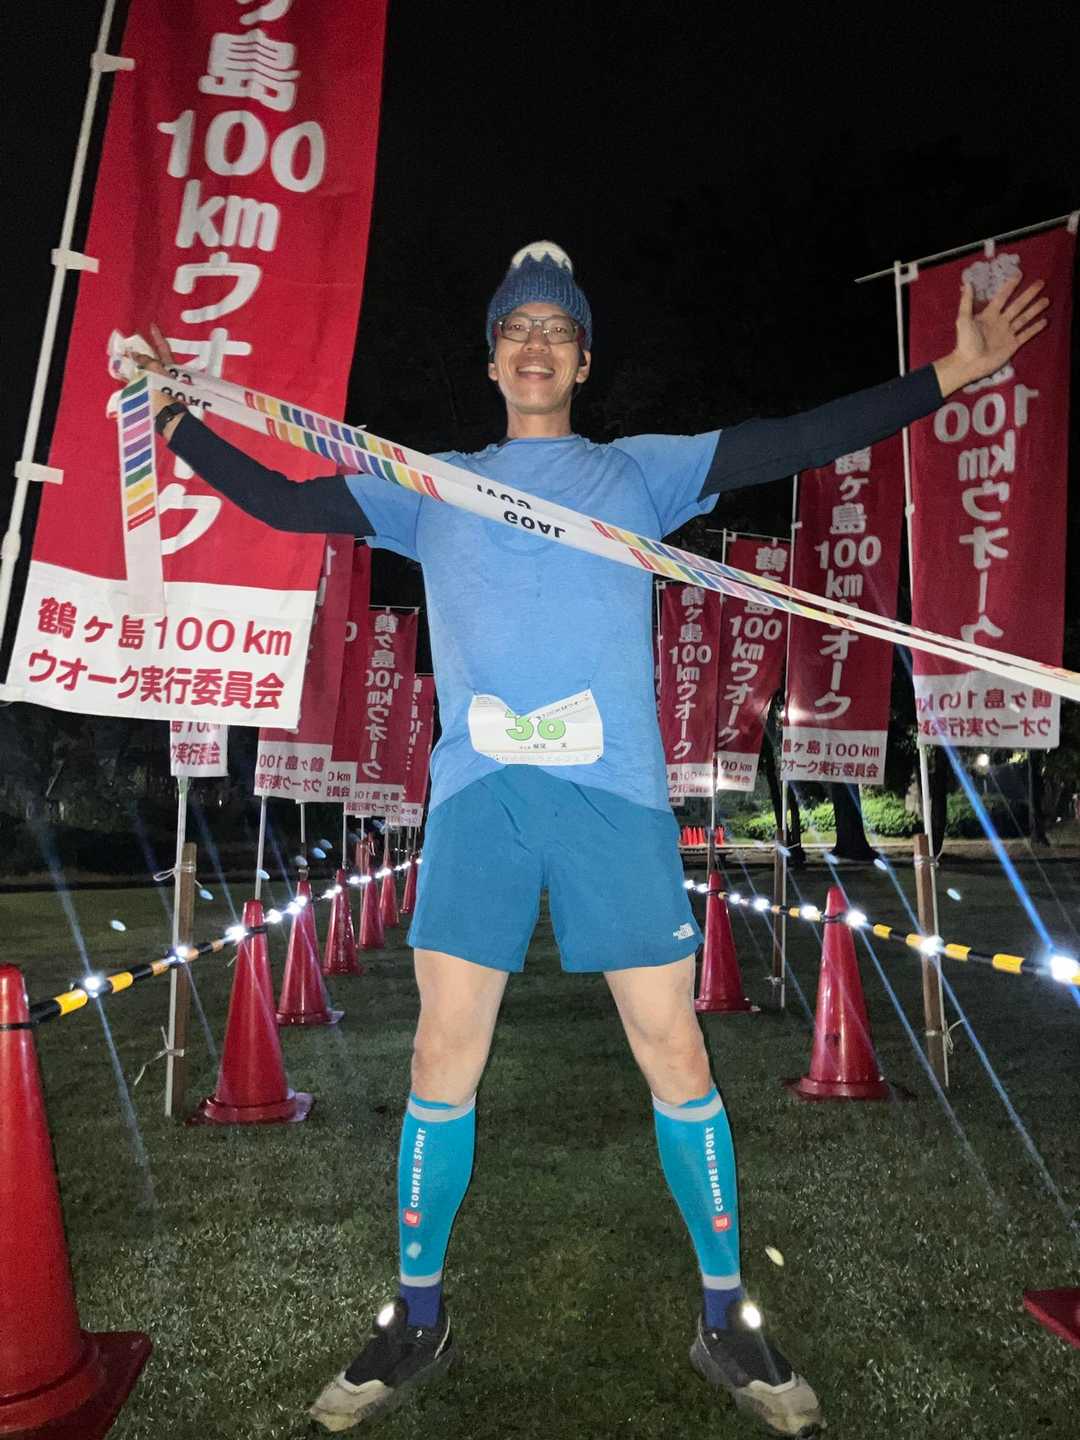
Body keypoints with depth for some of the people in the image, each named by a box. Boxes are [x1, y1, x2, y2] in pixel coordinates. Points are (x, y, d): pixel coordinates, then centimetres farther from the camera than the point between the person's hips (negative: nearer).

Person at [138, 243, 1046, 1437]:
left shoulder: (642, 469, 16)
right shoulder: (430, 487, 19)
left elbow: (795, 441, 11)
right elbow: (285, 501, 19)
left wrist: (949, 373, 7)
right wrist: (174, 419, 14)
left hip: (615, 789, 0)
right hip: (478, 791, 1)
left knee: (674, 1051, 1)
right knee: (443, 1058, 2)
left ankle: (725, 1320, 21)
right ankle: (417, 1322, 22)